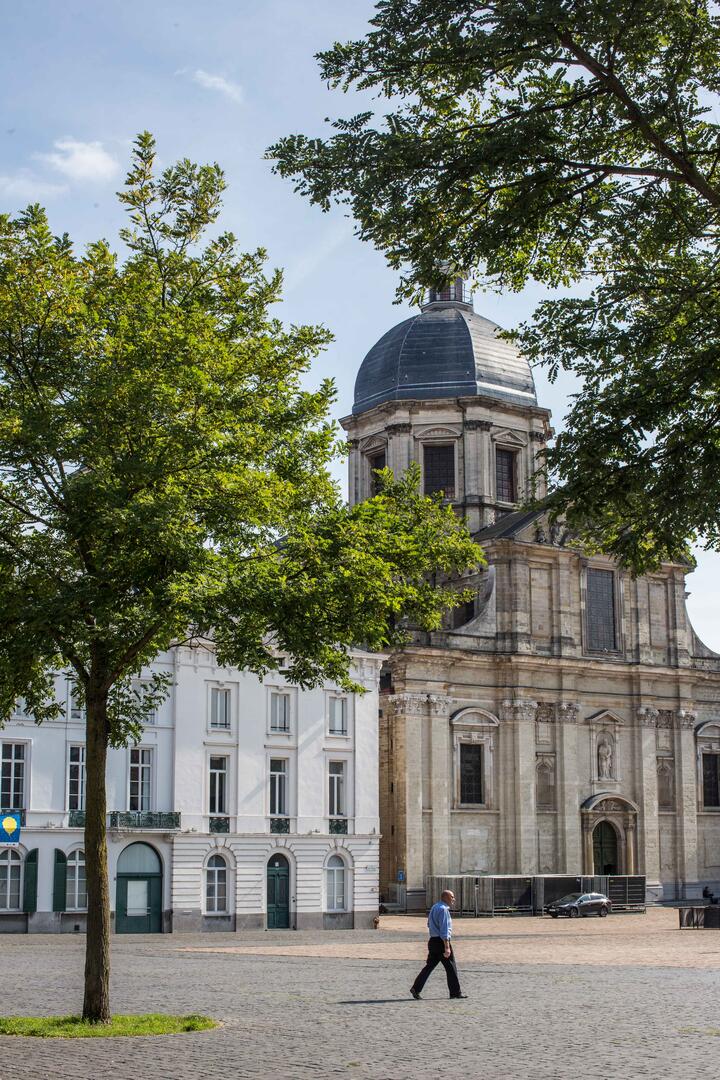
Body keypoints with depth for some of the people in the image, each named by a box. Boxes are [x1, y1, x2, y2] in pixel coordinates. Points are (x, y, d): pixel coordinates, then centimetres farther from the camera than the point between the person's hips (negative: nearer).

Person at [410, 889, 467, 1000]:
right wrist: (447, 947, -23)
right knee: (450, 967, 2)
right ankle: (455, 992, 9)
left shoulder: (434, 907, 14)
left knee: (430, 966, 10)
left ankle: (416, 988, 2)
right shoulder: (443, 909, -16)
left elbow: (429, 924, 25)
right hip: (441, 941, -9)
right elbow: (444, 930, -21)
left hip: (433, 940, 9)